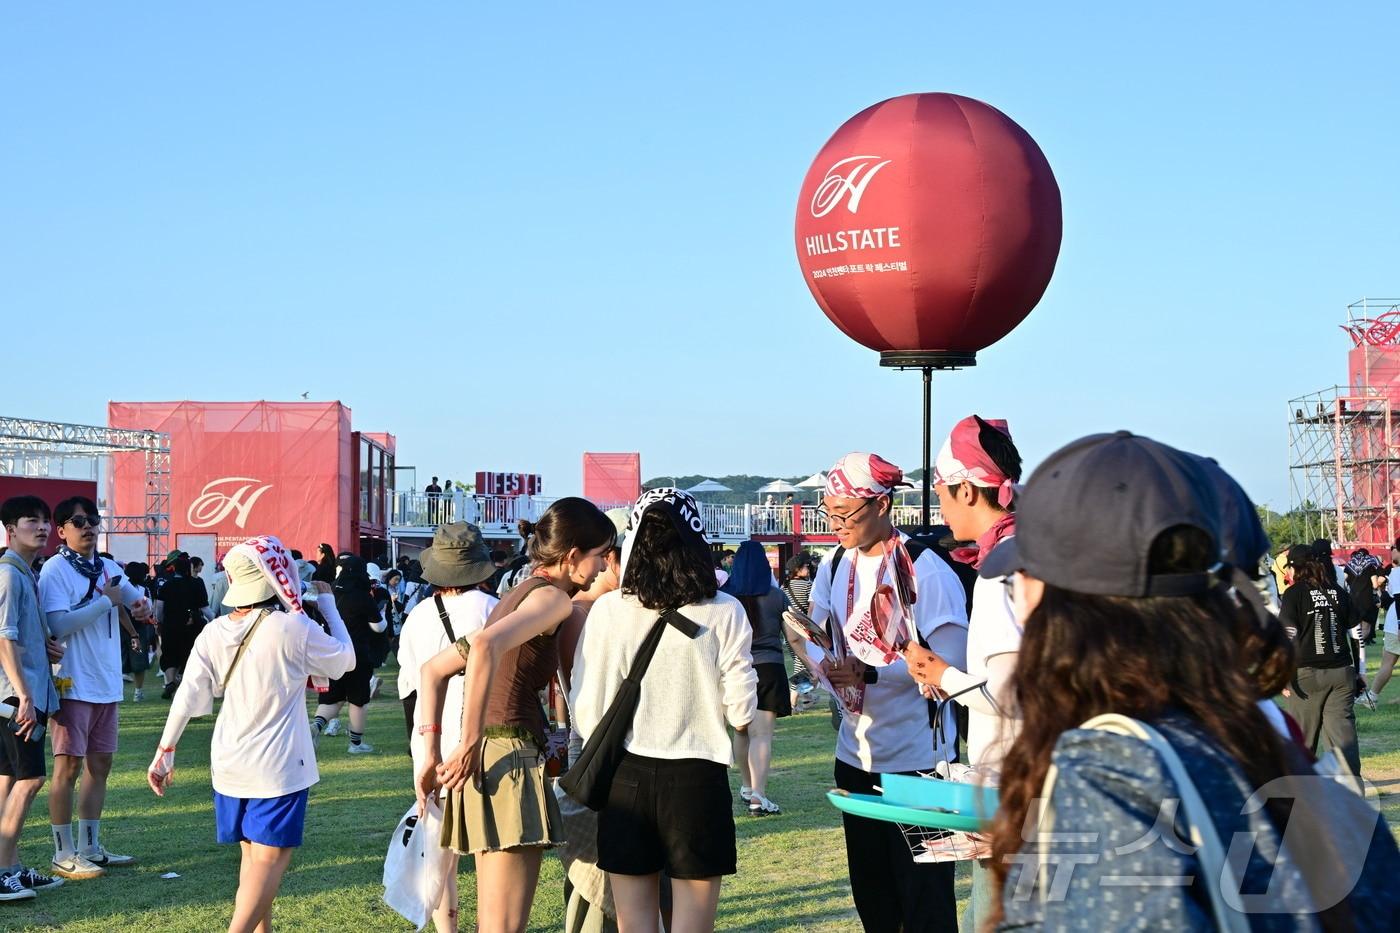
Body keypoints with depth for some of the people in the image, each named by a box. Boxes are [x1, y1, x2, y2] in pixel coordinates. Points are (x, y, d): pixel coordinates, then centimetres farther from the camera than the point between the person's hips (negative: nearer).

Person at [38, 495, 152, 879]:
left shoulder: (109, 569, 10)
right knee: (68, 767, -2)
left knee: (99, 764, 12)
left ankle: (90, 848, 22)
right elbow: (58, 624, -22)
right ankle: (64, 856, 6)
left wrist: (142, 604, 0)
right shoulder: (55, 570, -11)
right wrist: (107, 600, -18)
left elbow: (137, 597, 24)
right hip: (73, 685, -7)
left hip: (107, 684, 7)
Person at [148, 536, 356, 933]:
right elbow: (345, 659, 0)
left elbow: (187, 698, -1)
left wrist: (165, 751, 9)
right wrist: (328, 605, 11)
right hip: (279, 766, -6)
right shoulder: (294, 629, -16)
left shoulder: (214, 633, -2)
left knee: (252, 854, 17)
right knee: (270, 856, -4)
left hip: (230, 763, 6)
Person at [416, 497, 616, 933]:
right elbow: (486, 648, -27)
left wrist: (433, 753, 17)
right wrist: (470, 745, -22)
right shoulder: (552, 596, -7)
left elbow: (433, 669, 23)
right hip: (510, 751, -9)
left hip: (491, 754, 9)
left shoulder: (516, 596, 21)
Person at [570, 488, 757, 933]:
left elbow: (587, 715, -2)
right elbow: (740, 713, -4)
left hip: (627, 779, 1)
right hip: (698, 778, -1)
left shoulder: (608, 610, -5)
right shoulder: (724, 612, -6)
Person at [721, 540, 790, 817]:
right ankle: (758, 797, -16)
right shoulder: (776, 596, -3)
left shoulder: (723, 596, -1)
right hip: (768, 669, -3)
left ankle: (746, 787, 34)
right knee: (761, 734, -7)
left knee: (741, 731, 19)